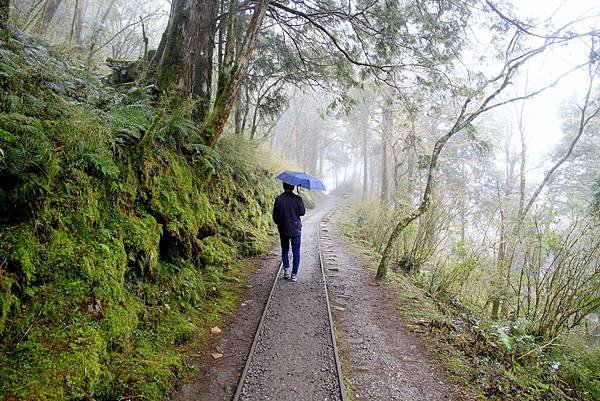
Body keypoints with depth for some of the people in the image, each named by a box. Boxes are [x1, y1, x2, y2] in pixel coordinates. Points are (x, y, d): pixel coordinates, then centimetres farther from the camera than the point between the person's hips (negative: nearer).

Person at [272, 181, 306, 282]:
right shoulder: (298, 199, -11)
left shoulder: (278, 199, -8)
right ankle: (294, 274, 9)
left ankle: (286, 270, 8)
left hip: (283, 229, 1)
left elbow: (275, 216, -4)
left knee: (285, 250, 19)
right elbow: (302, 212, 1)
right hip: (296, 229, -1)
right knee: (296, 252, 8)